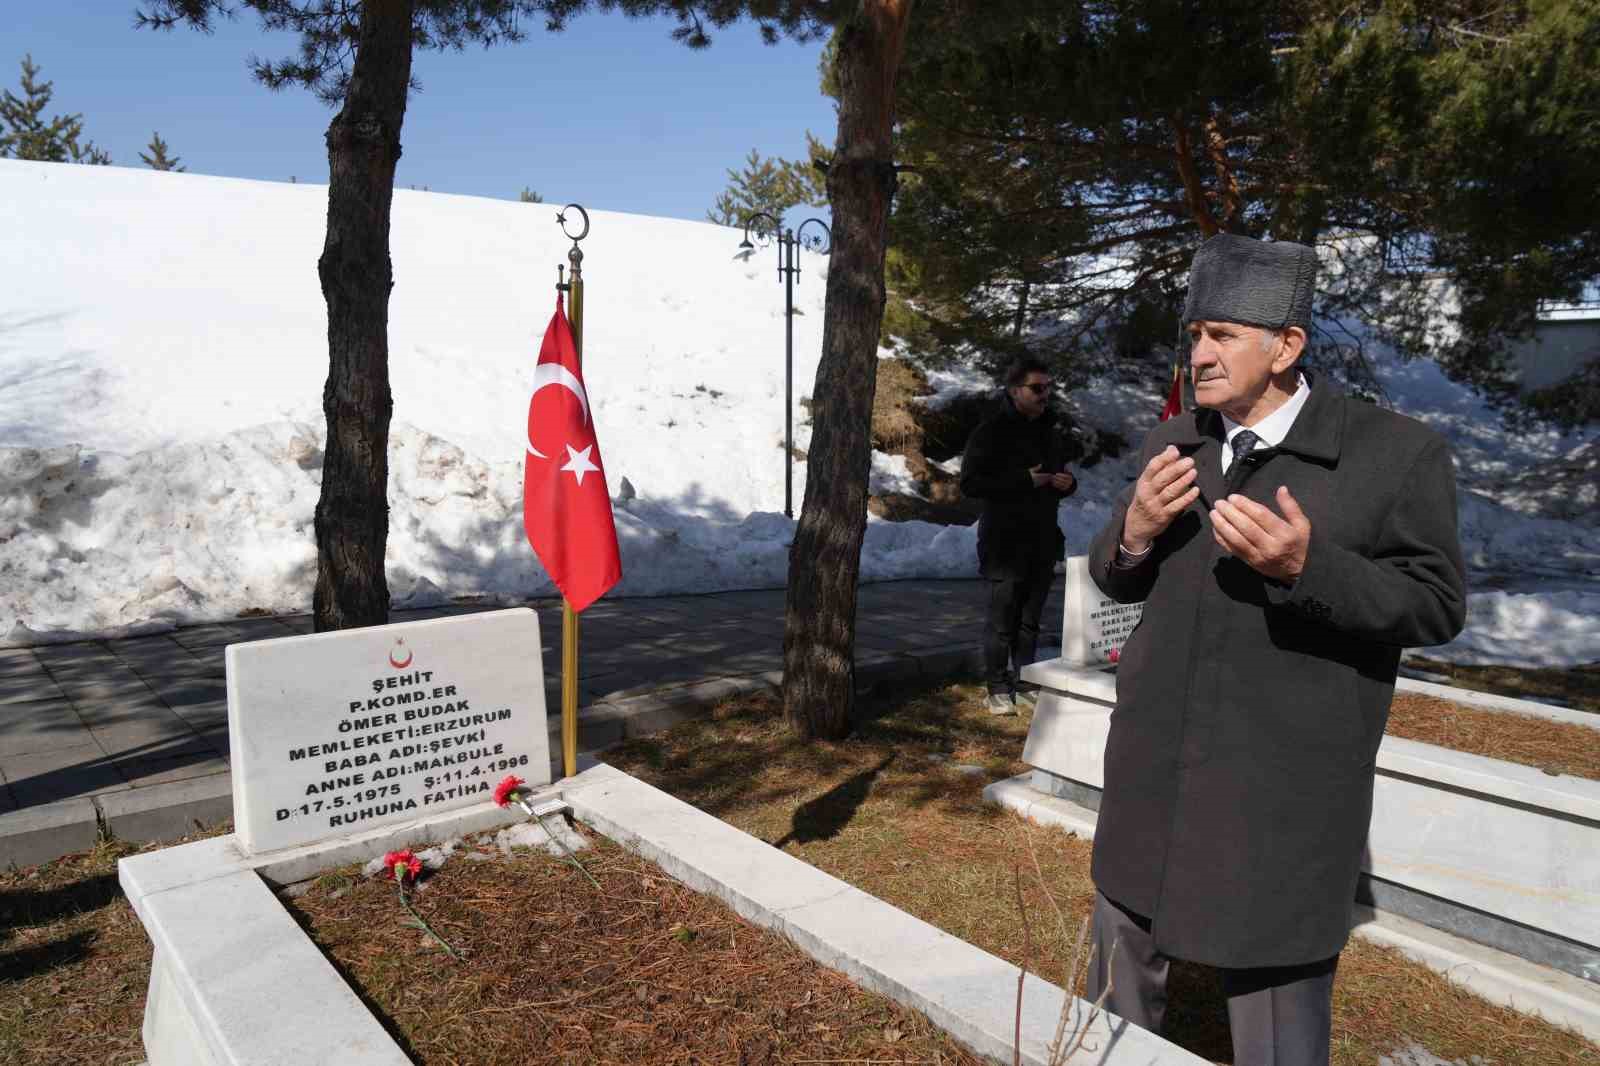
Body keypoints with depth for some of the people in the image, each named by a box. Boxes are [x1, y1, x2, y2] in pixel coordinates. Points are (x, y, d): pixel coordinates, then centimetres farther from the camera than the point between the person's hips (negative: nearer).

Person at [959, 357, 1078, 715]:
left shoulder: (1049, 432, 17)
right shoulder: (991, 431, -6)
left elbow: (1060, 475, 30)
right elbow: (970, 483, -14)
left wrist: (1067, 483, 4)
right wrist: (1024, 480, -18)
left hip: (1043, 540, 7)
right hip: (1005, 541, -7)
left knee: (1030, 619, 13)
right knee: (1002, 619, -3)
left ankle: (1026, 683, 23)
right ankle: (999, 689, 7)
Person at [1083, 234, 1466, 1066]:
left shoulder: (1396, 452, -11)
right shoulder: (1170, 445, 3)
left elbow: (1437, 608, -11)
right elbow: (1114, 578, 9)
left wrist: (1307, 566, -28)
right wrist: (1134, 531, -14)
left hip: (1283, 781, -4)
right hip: (1153, 757, 5)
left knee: (1277, 984, 7)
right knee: (1126, 944, 22)